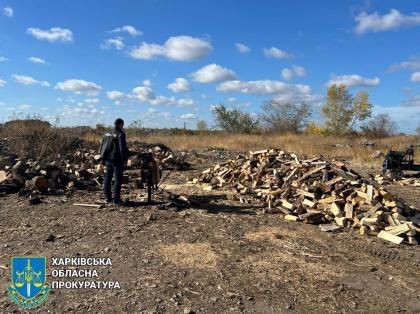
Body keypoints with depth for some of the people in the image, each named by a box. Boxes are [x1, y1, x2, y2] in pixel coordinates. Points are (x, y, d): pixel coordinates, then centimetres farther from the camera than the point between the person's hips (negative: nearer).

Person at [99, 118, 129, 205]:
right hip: (117, 160, -7)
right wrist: (125, 159, -10)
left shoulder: (107, 133, 11)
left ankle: (108, 198, 20)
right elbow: (123, 148, -17)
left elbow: (102, 147, 14)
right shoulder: (120, 134, -11)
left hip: (108, 159, 7)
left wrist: (103, 158, 19)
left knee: (107, 178, 12)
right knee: (118, 179, -1)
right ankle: (116, 199, 0)